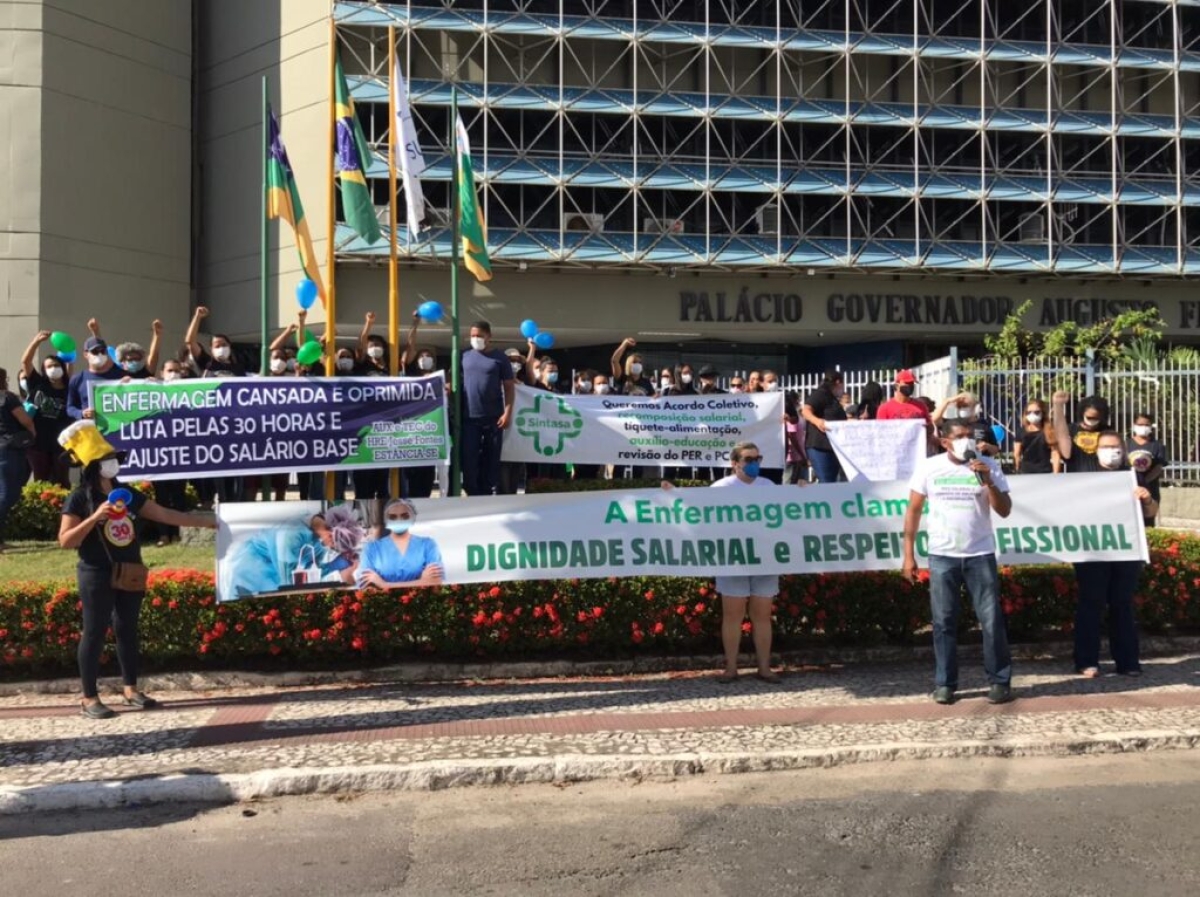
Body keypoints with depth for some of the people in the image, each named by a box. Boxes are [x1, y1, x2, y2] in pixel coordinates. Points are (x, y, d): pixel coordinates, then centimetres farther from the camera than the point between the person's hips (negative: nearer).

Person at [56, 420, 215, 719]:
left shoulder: (127, 494, 9)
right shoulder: (79, 499, -8)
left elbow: (164, 515, 11)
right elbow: (65, 541, -14)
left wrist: (205, 522, 9)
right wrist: (95, 518, -24)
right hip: (97, 576, -6)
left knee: (127, 630, 12)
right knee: (95, 633, -1)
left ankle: (131, 689, 21)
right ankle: (89, 698, 6)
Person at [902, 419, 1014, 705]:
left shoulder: (988, 466, 0)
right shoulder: (929, 467, 0)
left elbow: (1005, 510, -4)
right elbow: (914, 510, 4)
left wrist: (988, 482, -19)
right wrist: (909, 554, 0)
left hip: (980, 555, 0)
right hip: (942, 556, 0)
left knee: (992, 620, 1)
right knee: (944, 622, 5)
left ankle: (1000, 681, 11)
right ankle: (944, 683, 13)